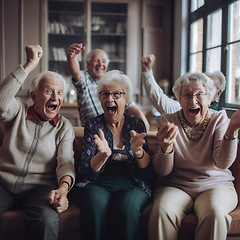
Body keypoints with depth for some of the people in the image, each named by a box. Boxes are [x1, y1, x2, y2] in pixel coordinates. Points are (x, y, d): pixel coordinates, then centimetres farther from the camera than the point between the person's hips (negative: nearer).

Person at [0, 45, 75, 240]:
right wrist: (30, 64, -16)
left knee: (48, 218, -33)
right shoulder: (19, 111, 9)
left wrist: (63, 188, -26)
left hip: (39, 187, 0)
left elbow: (66, 162, -4)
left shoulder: (65, 127, 10)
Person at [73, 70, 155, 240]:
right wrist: (103, 155, -25)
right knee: (96, 205, -33)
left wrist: (138, 152, -19)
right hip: (97, 183, 0)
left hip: (131, 184, 1)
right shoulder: (93, 125, 9)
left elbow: (148, 171, 3)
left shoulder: (137, 124, 11)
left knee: (127, 207, -33)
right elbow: (84, 170, -4)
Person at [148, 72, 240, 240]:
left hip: (215, 185, 0)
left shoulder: (219, 119, 1)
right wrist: (166, 146, -27)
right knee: (162, 211, -31)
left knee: (215, 213, -32)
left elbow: (222, 163, -15)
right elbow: (163, 171, -6)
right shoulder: (168, 121, 2)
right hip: (176, 186, 0)